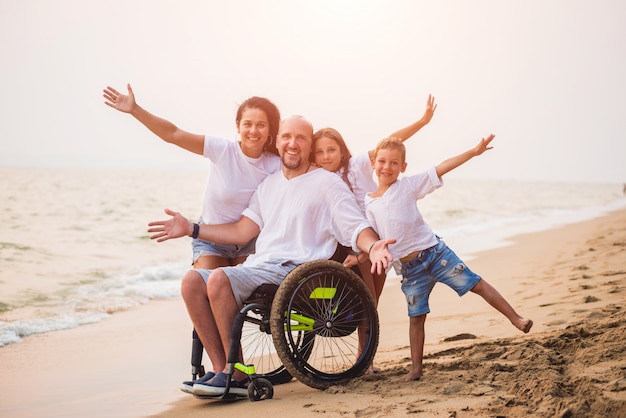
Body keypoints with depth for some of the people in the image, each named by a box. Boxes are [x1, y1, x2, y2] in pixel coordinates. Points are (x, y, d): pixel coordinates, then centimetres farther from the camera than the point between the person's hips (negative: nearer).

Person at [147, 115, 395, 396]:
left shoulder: (327, 183, 2)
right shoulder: (269, 184, 22)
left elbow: (356, 227, -7)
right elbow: (242, 231, 20)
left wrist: (373, 247, -30)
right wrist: (191, 229, 14)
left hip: (293, 270, -7)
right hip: (257, 266, 7)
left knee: (219, 278, -29)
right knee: (192, 281, -14)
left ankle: (237, 375, -20)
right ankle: (221, 369, -12)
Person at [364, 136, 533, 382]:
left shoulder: (408, 185, -3)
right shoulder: (369, 203, 3)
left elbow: (442, 168, -8)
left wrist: (473, 152, -14)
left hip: (433, 251, -2)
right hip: (409, 268, 2)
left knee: (475, 284, -2)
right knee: (416, 317, 6)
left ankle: (516, 319, 8)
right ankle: (416, 369, 13)